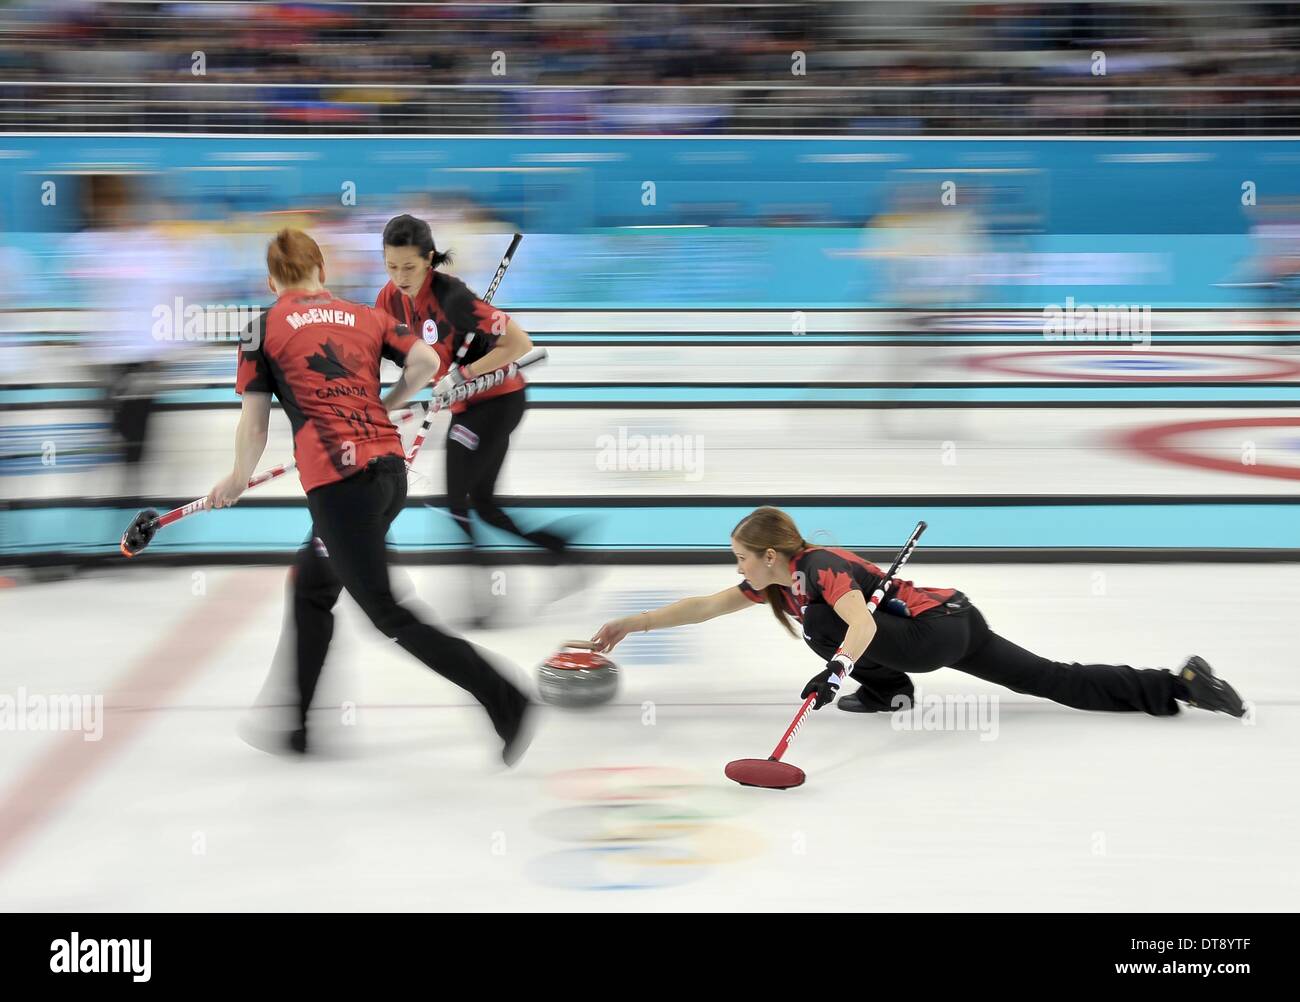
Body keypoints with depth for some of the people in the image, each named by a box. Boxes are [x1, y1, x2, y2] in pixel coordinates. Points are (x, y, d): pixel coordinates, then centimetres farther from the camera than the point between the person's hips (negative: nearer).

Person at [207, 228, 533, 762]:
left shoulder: (267, 325, 6)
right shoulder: (366, 315, 16)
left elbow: (254, 422, 5)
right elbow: (425, 361, 1)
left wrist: (237, 481, 22)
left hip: (340, 480, -6)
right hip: (390, 467, 7)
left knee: (389, 615, -3)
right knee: (311, 586, 23)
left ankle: (508, 703, -13)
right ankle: (295, 726, 31)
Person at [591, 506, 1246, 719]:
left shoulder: (819, 569, -18)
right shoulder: (776, 582, 9)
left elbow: (862, 625, -35)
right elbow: (702, 608, 13)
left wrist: (835, 671, -48)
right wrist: (633, 624, 10)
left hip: (945, 627, -9)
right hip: (957, 626, 9)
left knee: (822, 622, -21)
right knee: (1058, 682, 8)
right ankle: (1182, 684, 5)